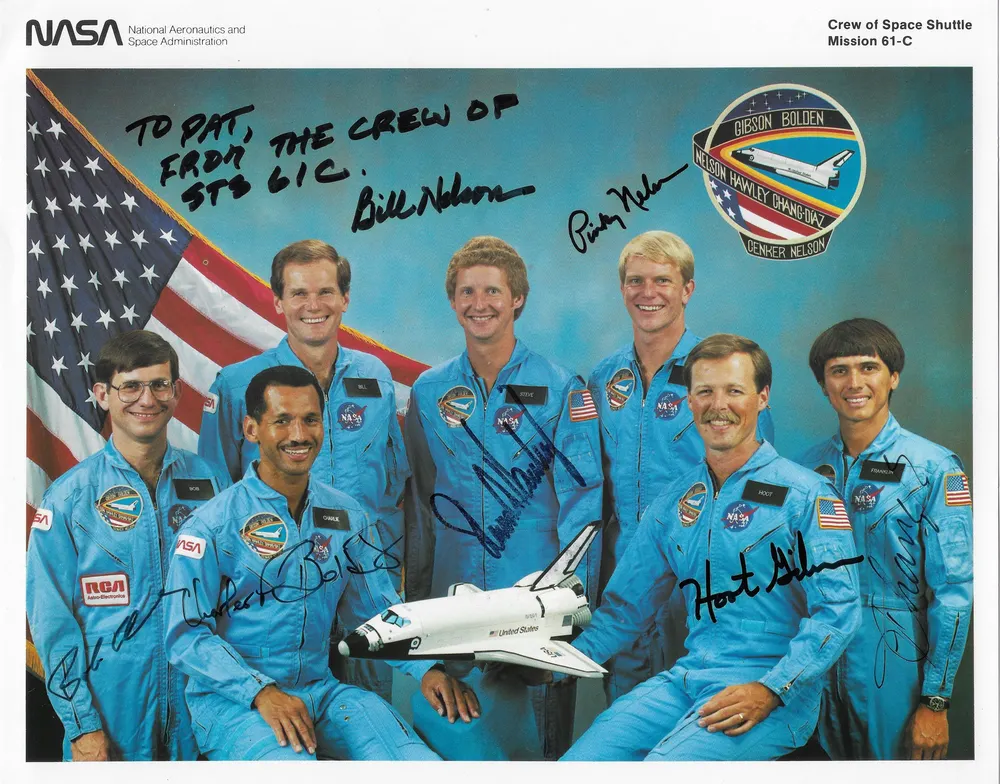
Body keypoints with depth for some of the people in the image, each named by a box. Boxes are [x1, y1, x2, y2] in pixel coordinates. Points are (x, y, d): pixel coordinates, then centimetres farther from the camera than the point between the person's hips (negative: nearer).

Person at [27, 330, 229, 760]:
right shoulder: (67, 498, -5)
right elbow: (53, 621, -5)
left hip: (197, 694, 2)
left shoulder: (209, 481, 2)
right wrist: (81, 725, -9)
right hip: (113, 704, -2)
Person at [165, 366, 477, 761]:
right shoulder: (212, 526, -7)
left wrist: (426, 669, -7)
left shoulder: (349, 516, 8)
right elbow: (187, 635, -10)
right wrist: (261, 692, -23)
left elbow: (378, 611, 11)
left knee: (421, 761, -19)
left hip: (320, 690, 4)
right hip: (231, 700, -3)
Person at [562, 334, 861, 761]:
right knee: (578, 765, -13)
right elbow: (626, 606, 17)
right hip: (686, 676, 5)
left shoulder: (806, 495, -3)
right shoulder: (673, 501, 13)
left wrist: (769, 692, -20)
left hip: (776, 695, -5)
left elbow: (837, 611, -9)